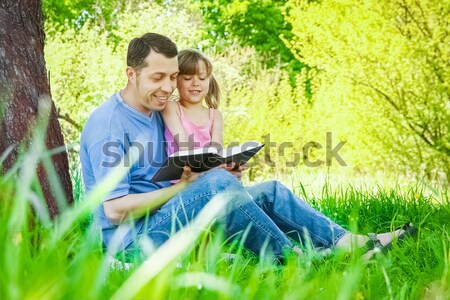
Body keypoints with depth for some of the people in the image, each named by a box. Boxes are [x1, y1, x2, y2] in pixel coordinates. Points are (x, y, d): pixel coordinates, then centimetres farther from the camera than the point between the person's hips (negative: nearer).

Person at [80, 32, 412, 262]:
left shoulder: (157, 115, 14)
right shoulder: (109, 124, -15)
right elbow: (114, 209, -21)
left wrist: (222, 174, -4)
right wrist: (183, 186, -19)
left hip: (171, 218, 9)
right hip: (136, 237, -9)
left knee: (269, 191, 1)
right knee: (217, 184, -31)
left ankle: (344, 241, -1)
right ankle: (291, 258, -19)